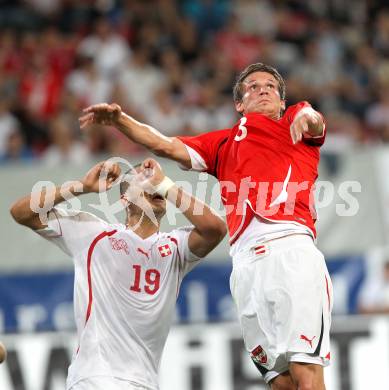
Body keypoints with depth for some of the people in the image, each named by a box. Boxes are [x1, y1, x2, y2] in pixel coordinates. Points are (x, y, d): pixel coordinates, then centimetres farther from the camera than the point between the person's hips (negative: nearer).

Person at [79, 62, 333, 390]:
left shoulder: (295, 123, 22)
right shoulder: (225, 142, 31)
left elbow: (315, 122, -1)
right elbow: (166, 145, 22)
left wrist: (307, 116, -27)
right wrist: (119, 119, 8)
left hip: (292, 248, -3)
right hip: (247, 261, 3)